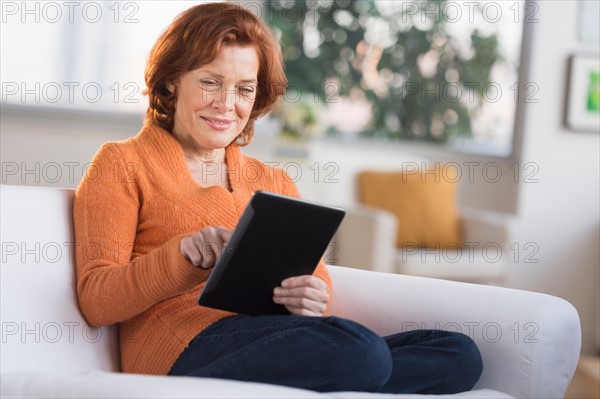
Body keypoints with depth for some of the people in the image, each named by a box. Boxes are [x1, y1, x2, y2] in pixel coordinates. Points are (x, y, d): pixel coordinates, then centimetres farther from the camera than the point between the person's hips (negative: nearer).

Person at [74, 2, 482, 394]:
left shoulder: (275, 183, 26)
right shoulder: (123, 164, 11)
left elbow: (318, 285, 16)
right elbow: (96, 300, 0)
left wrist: (314, 300, -9)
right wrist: (182, 256, -18)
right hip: (184, 349, -8)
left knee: (460, 355, -17)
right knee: (359, 349, -34)